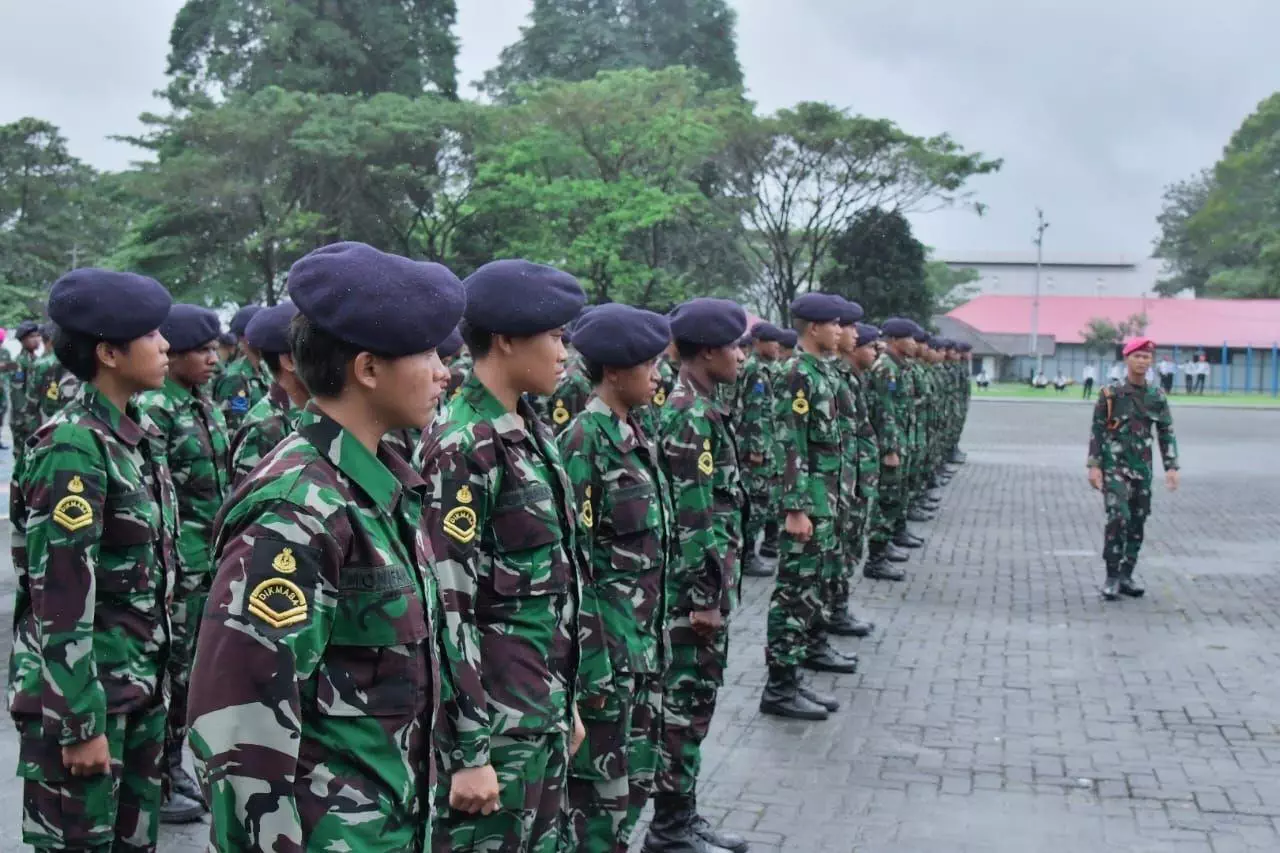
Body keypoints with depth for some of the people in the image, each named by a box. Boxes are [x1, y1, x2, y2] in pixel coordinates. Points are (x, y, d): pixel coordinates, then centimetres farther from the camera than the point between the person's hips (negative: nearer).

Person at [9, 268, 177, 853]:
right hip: (86, 688, -8)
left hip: (139, 683, 8)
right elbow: (60, 598, -20)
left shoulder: (135, 435, 8)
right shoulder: (74, 447, -18)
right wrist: (81, 722, -19)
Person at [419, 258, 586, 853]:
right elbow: (446, 607, -21)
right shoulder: (462, 449, -18)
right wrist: (467, 751, -20)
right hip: (492, 718, -8)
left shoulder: (531, 431, 9)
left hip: (542, 709, 8)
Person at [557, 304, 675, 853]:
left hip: (643, 637, 8)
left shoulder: (635, 435, 10)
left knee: (637, 777, 16)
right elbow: (571, 558, -18)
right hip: (604, 639, -8)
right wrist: (592, 655, -19)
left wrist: (657, 633, 17)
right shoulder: (584, 440, -16)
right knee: (600, 786, 2)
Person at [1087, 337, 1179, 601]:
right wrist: (1094, 465, -7)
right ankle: (1112, 577, -8)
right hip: (1114, 465, -4)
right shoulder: (1112, 393, -4)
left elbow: (1166, 433, 10)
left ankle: (1126, 575, 19)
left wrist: (1171, 467, 2)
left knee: (1138, 522, 7)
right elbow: (1097, 430, -2)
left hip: (1142, 468, 4)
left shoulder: (1157, 397, 6)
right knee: (1119, 517, -17)